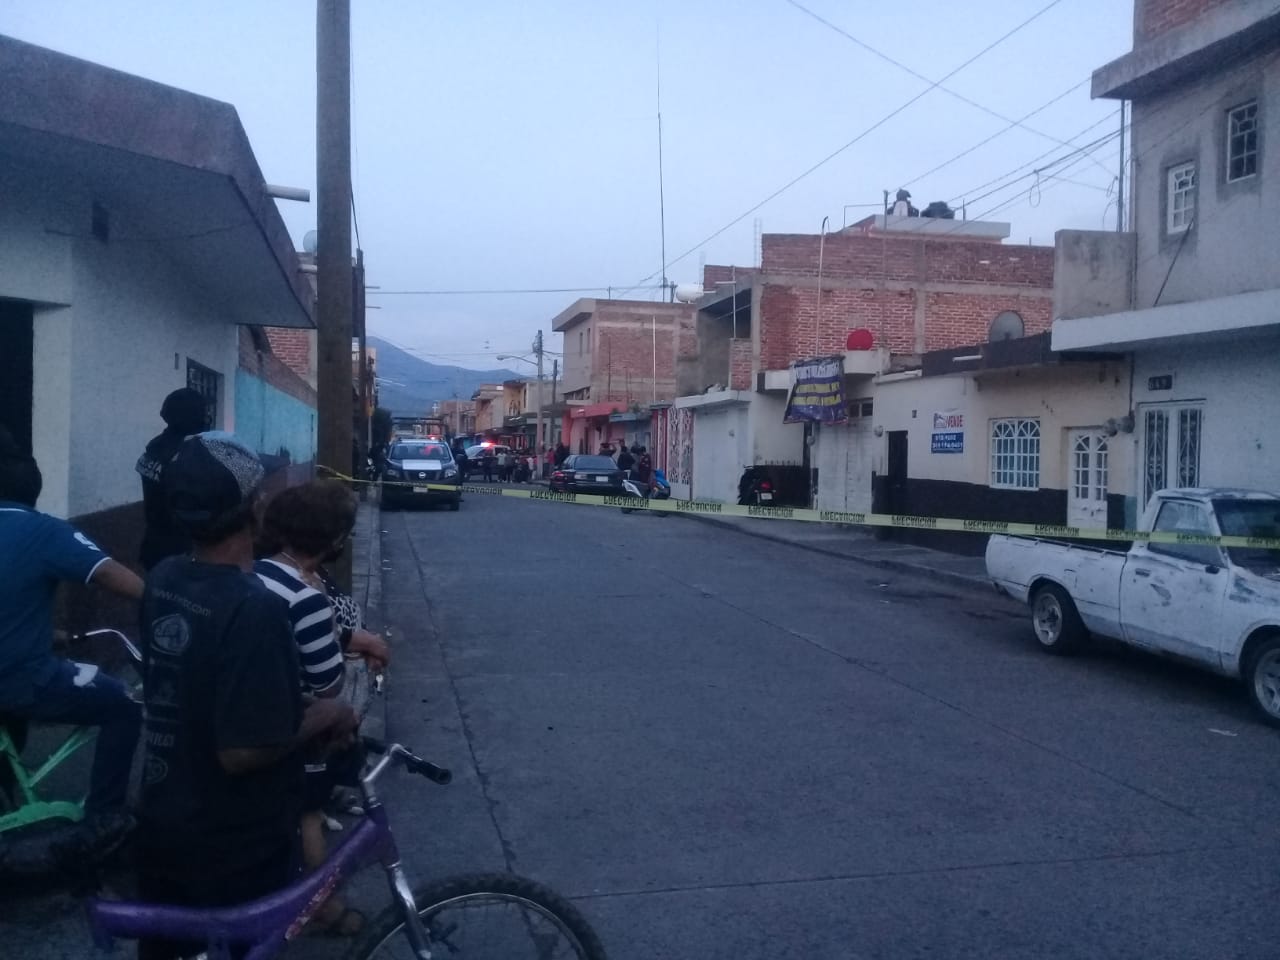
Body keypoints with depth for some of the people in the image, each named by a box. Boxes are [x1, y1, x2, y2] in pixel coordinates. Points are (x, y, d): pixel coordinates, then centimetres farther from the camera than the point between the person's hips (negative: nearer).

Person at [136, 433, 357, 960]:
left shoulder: (162, 580, -5)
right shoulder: (255, 606, -30)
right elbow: (243, 751, -29)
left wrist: (297, 708, 12)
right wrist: (324, 717, -15)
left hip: (162, 825, 7)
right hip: (235, 847, -7)